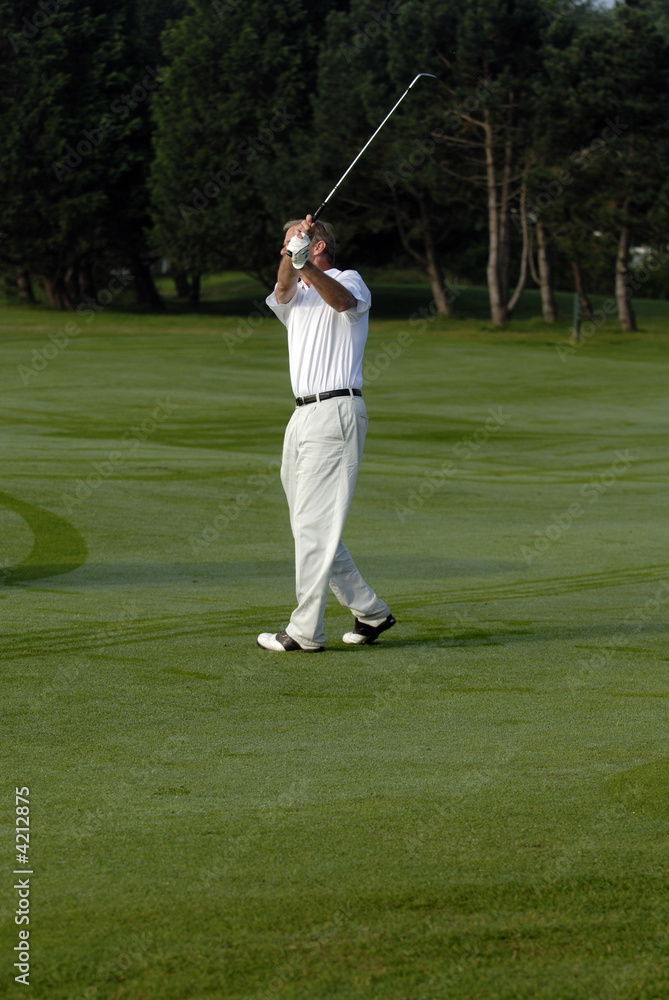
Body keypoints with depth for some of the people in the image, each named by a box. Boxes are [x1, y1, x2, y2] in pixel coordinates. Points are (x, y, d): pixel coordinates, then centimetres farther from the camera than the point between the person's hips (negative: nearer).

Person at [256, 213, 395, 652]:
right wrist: (291, 255, -26)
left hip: (335, 412, -8)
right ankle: (370, 611, 18)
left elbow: (343, 301, -24)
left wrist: (307, 265, -43)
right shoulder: (296, 297, 22)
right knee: (309, 524, 10)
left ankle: (306, 630, -10)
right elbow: (283, 289, -4)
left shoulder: (349, 280, 2)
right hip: (304, 415, 8)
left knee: (314, 524, -11)